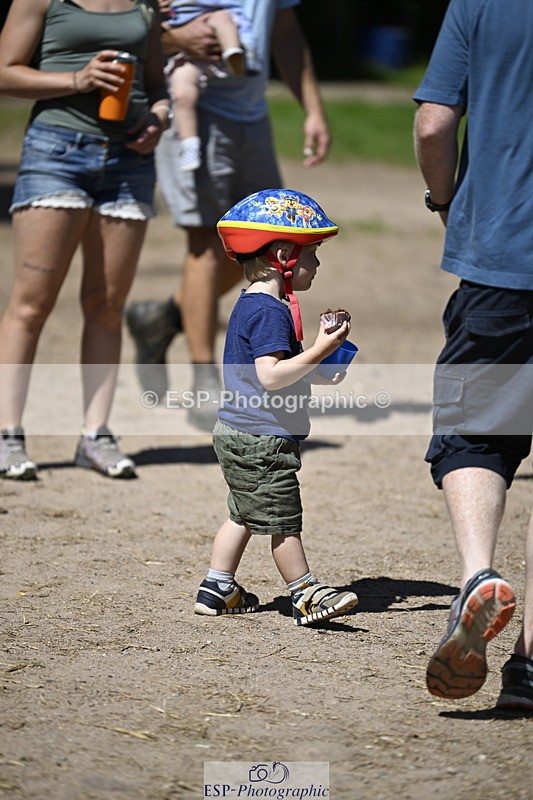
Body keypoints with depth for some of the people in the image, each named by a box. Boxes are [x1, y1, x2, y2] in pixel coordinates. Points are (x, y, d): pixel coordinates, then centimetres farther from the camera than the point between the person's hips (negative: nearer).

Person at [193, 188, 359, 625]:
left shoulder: (251, 305, 13)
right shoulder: (270, 311, -21)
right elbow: (270, 377, -29)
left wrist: (321, 372, 17)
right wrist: (319, 351, -31)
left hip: (239, 436, 11)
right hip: (261, 441, -11)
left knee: (244, 515, 18)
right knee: (283, 520, 0)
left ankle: (217, 589, 24)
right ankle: (306, 593, 8)